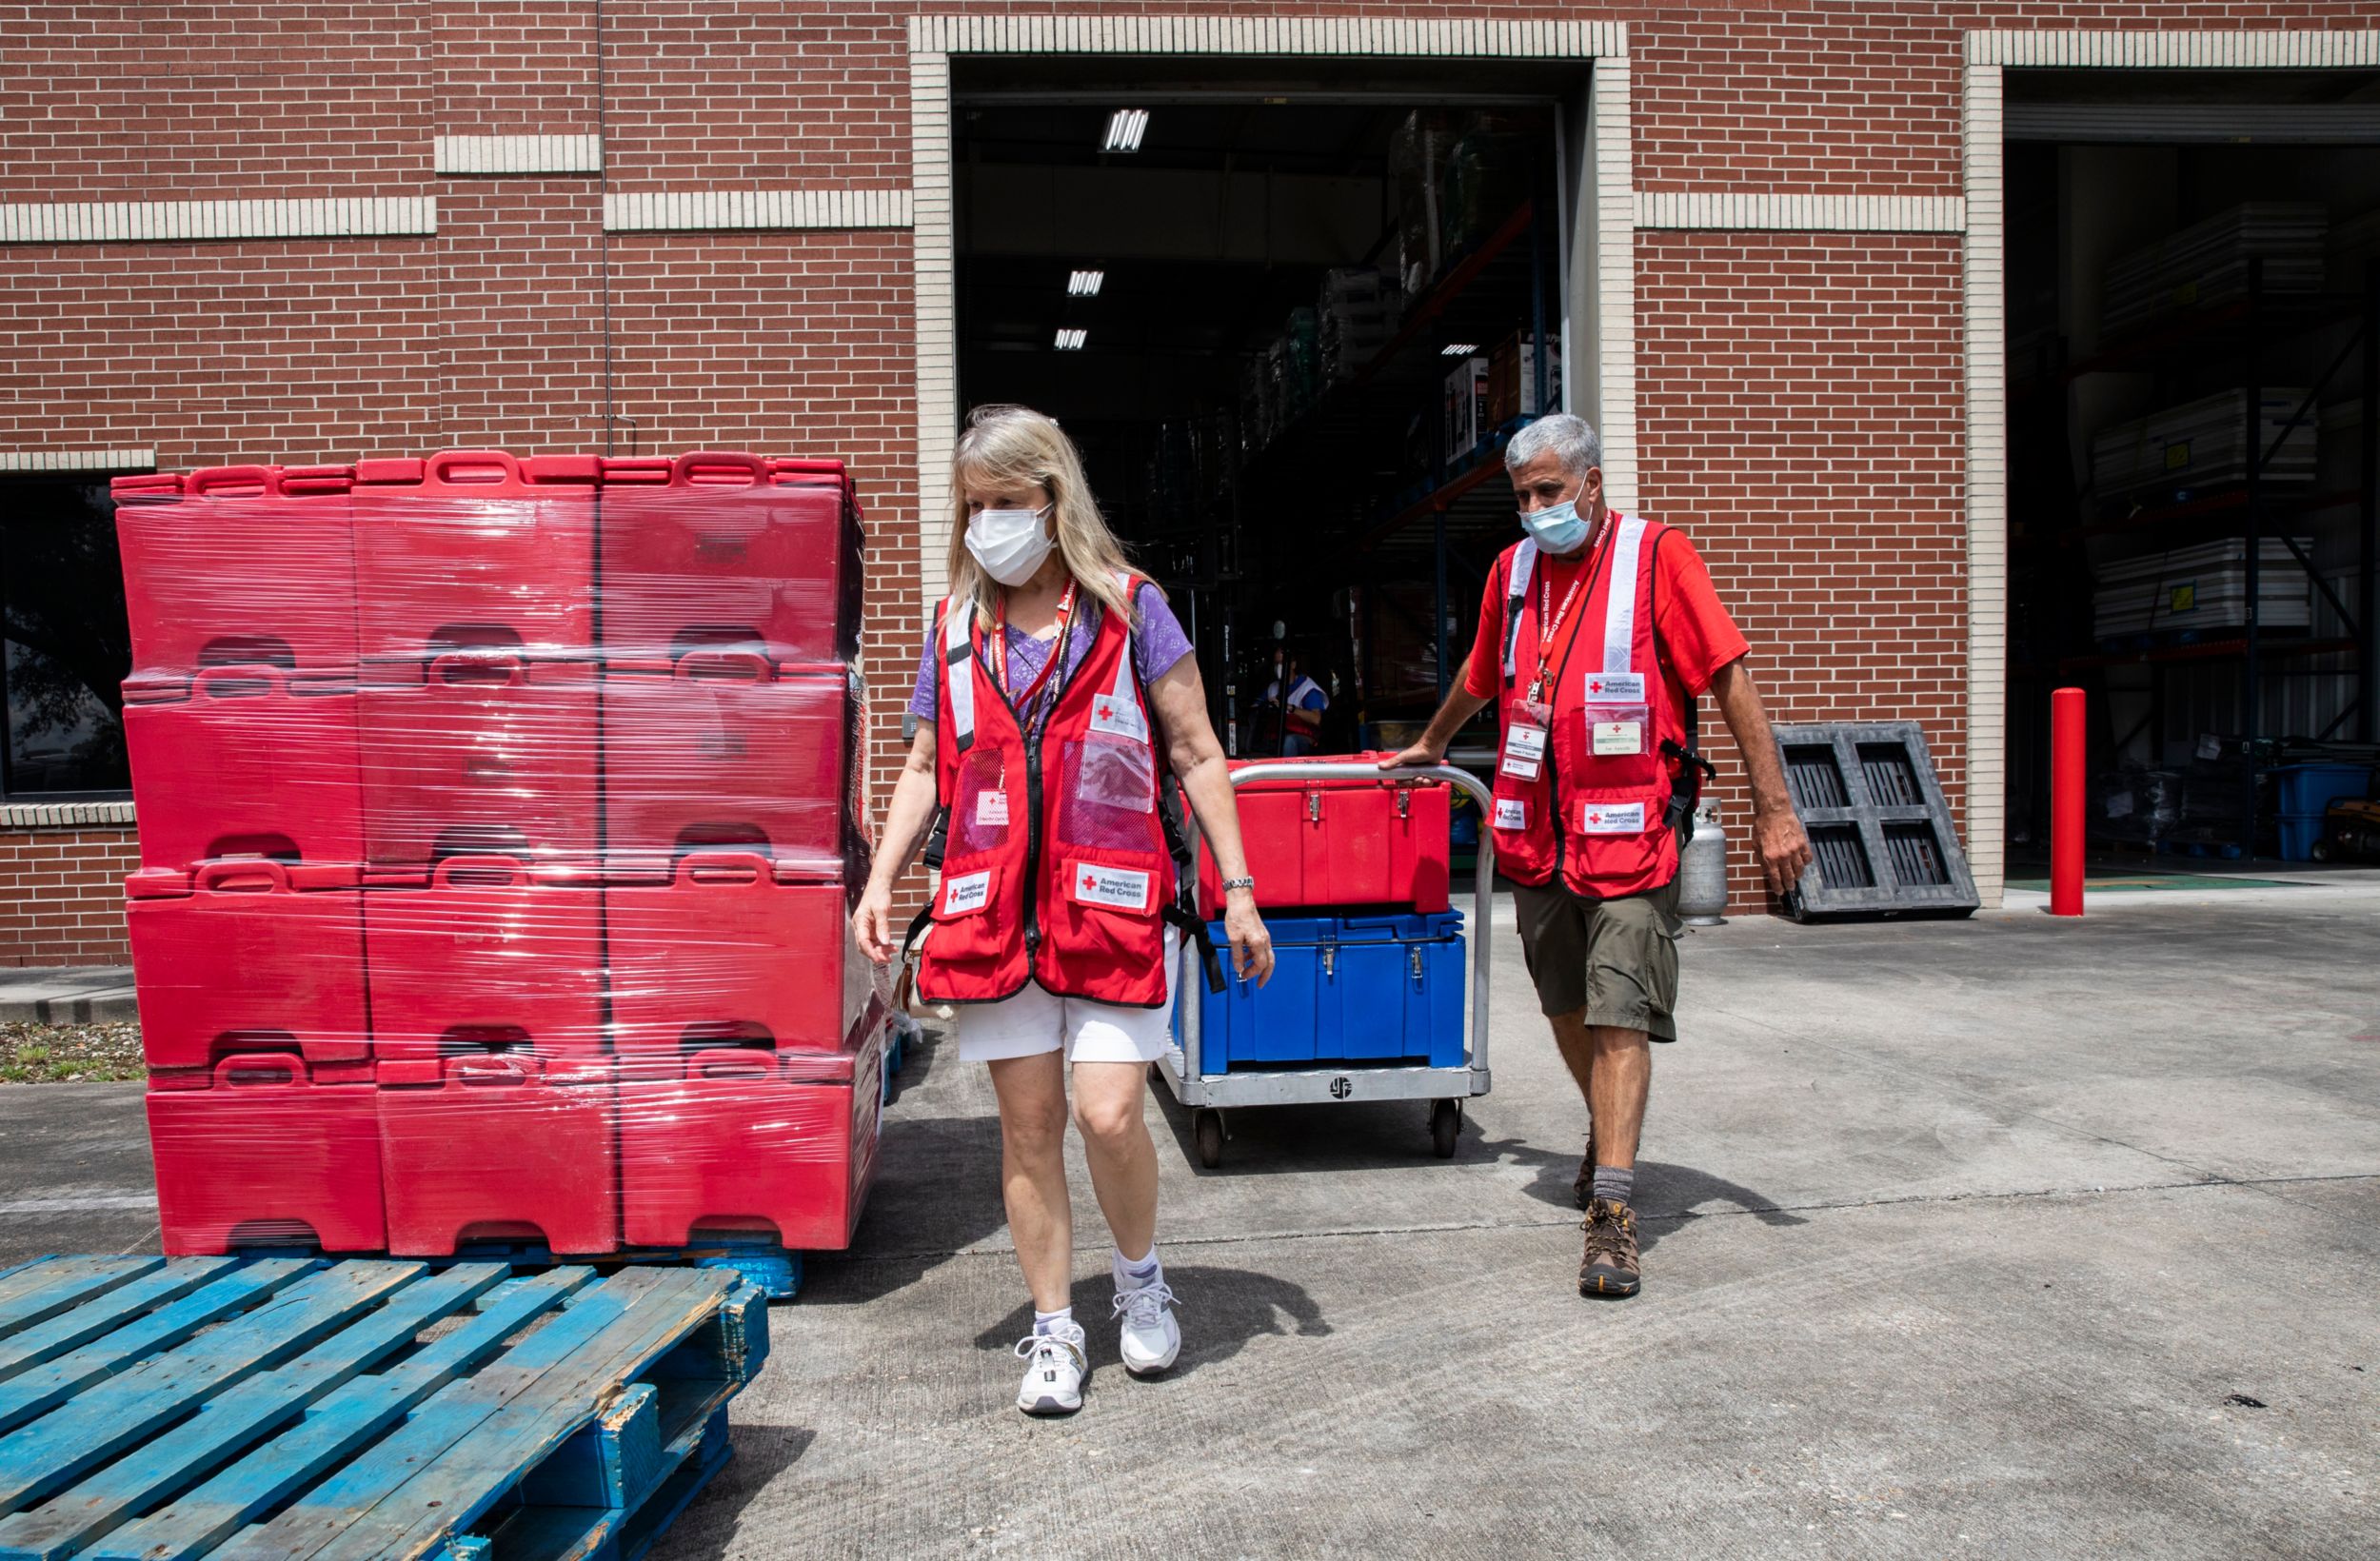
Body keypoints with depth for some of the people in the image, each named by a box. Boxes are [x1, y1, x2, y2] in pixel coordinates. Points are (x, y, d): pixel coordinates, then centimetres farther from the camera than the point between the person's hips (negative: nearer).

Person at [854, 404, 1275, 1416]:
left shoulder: (1130, 610, 2)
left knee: (1109, 1117, -9)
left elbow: (1197, 754, 3)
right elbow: (926, 768, 16)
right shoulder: (954, 629, 11)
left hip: (1111, 905, -3)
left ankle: (1141, 1276, 22)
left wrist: (1237, 890, -1)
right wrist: (880, 880, 3)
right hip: (996, 911, 3)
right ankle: (1053, 1332, 21)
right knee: (1028, 1129, 6)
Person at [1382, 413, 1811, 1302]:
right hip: (1537, 837, 5)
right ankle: (1607, 1132, 39)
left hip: (1629, 837, -5)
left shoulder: (1657, 557, -5)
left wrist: (1772, 808, -12)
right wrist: (1429, 747, 42)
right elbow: (1479, 680, 29)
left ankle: (1612, 1211, -6)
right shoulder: (1513, 571, 11)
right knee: (1567, 1006, 15)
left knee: (1621, 1017, -8)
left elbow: (1730, 678, -8)